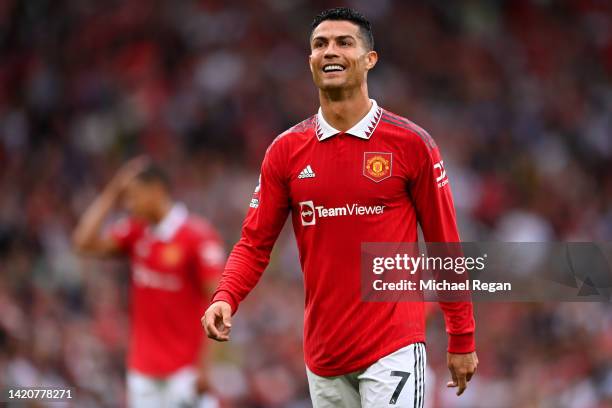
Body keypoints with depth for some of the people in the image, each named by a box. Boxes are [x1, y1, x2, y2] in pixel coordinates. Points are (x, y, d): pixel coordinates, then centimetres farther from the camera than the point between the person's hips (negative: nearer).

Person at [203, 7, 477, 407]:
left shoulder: (411, 144, -3)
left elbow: (445, 246, 0)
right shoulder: (286, 150, 5)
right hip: (323, 354, 4)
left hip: (393, 349, -4)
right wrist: (225, 298, -13)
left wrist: (462, 341, 1)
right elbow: (255, 243, 6)